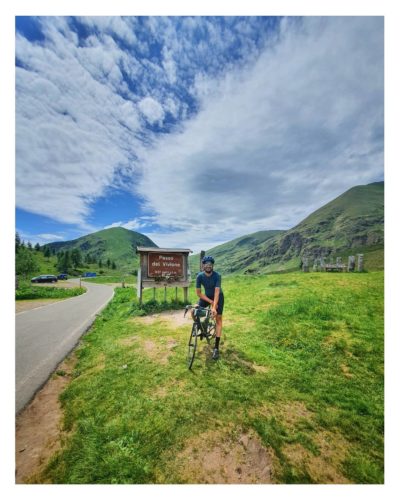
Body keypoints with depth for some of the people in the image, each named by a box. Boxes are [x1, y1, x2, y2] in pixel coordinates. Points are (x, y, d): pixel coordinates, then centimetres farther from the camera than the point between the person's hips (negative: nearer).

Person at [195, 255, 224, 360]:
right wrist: (210, 302, -23)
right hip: (206, 296, 3)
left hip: (218, 297, -2)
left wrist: (214, 307, -43)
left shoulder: (217, 275, -27)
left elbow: (217, 292, -34)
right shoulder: (200, 276, -21)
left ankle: (216, 347, -1)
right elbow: (198, 293, -18)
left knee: (218, 319, -8)